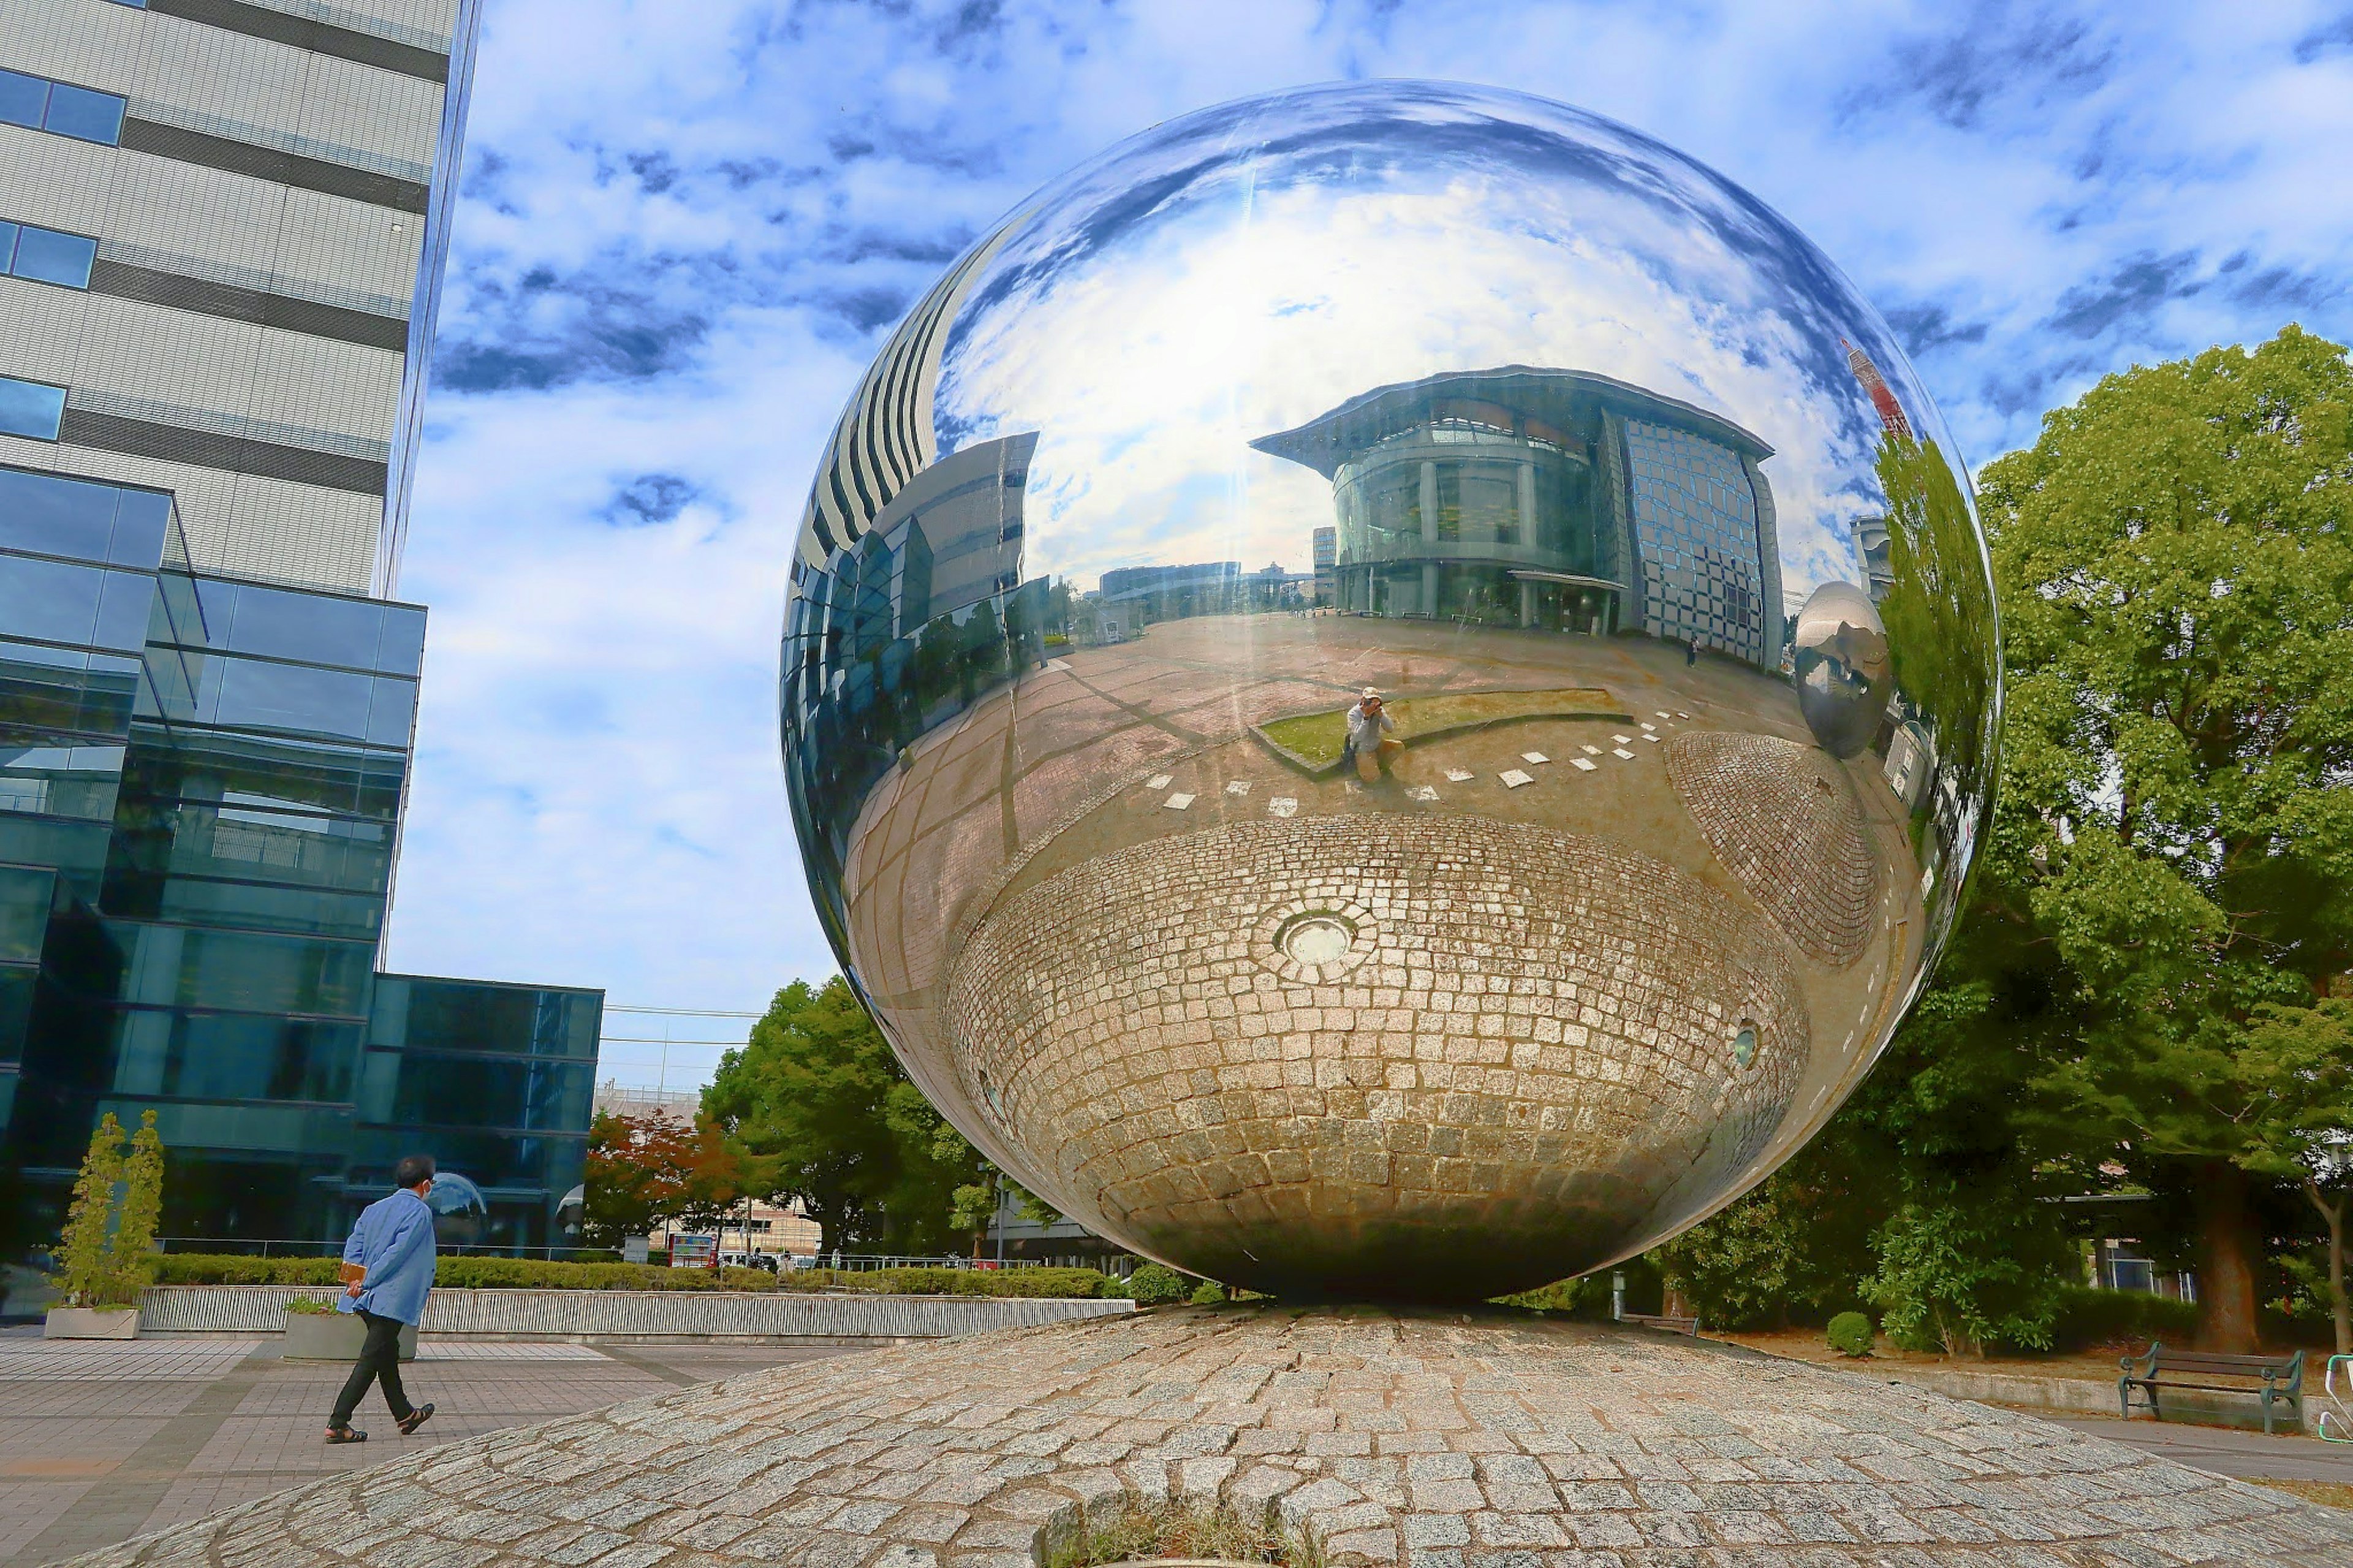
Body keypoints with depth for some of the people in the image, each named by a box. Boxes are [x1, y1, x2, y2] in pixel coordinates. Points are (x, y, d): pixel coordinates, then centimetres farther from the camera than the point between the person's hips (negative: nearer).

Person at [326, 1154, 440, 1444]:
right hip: (392, 1298, -8)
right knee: (371, 1360, -5)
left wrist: (357, 1279, -6)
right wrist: (367, 1283, -13)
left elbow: (353, 1246, 6)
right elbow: (397, 1252, -17)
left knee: (388, 1354, 19)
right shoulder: (420, 1212, -9)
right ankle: (337, 1424, -8)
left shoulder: (374, 1209, 14)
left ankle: (404, 1415, 32)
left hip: (366, 1299, 8)